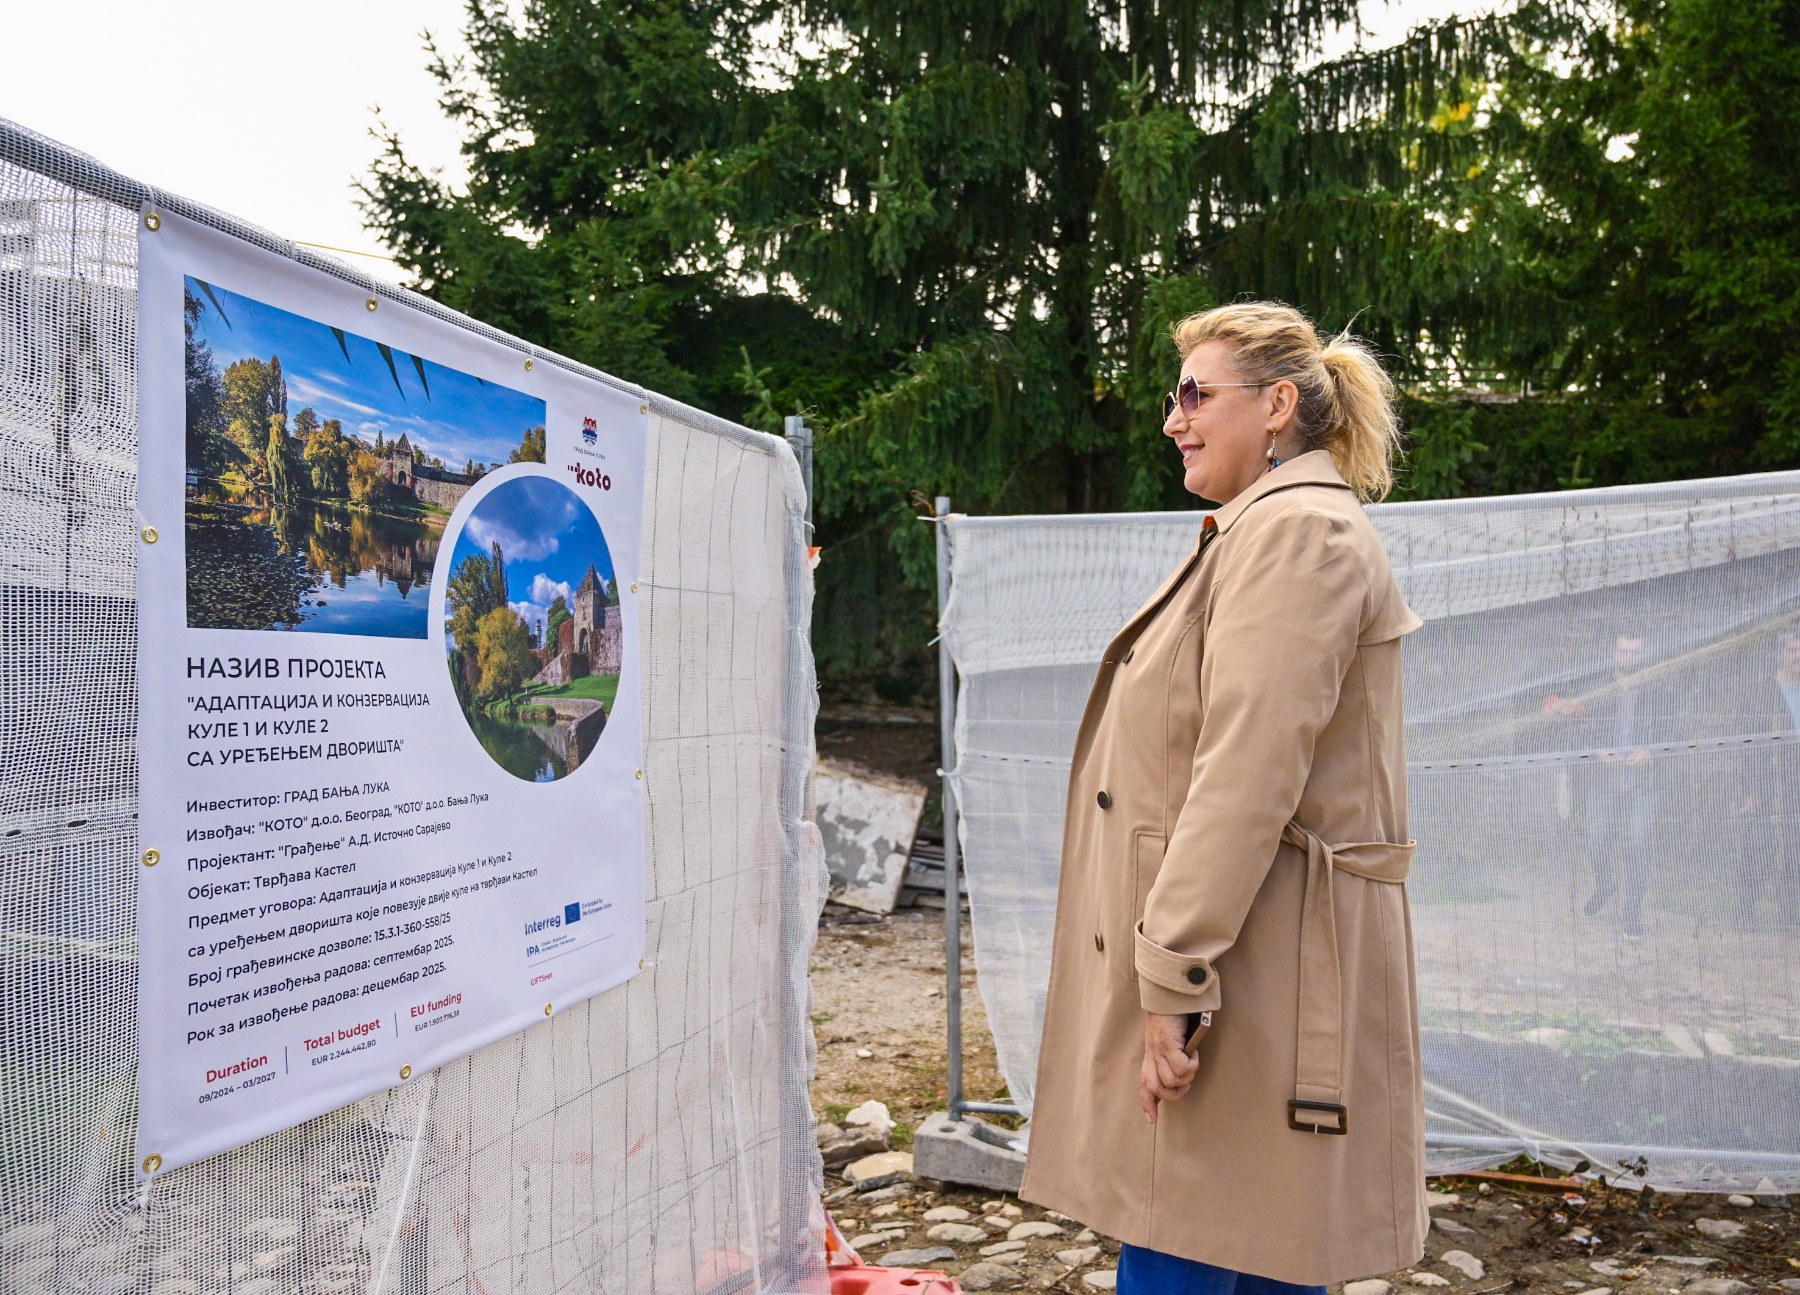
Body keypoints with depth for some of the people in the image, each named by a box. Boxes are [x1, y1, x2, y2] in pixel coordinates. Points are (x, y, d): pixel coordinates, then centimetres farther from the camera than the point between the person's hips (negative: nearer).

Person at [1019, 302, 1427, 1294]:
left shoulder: (1297, 531, -12)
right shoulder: (1262, 532, 21)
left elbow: (1247, 778, -22)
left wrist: (1175, 981, -22)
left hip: (1259, 979, -10)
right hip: (1245, 984, 10)